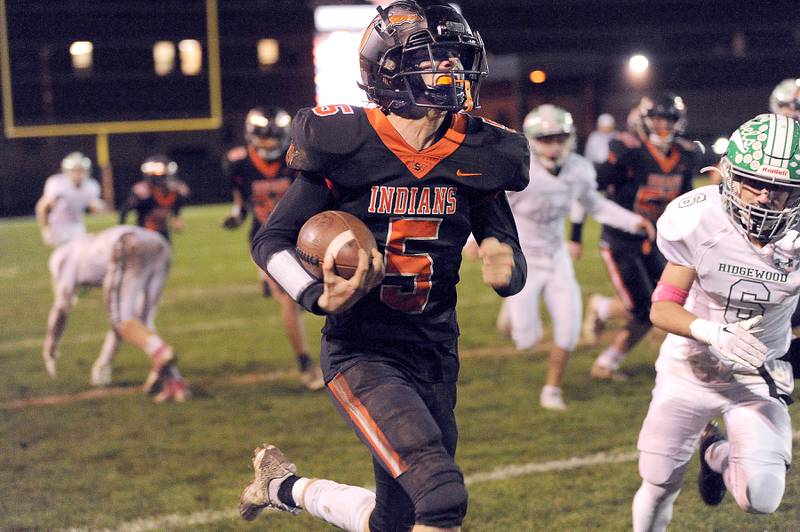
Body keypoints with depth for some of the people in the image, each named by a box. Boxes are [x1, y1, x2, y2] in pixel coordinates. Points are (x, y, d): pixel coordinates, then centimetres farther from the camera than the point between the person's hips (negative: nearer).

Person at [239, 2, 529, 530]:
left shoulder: (476, 157, 0)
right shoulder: (346, 145, -11)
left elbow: (513, 261, 8)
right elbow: (271, 240, -4)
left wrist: (506, 267, -16)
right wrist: (320, 295, -22)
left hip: (435, 356, 5)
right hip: (363, 352, -5)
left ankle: (284, 485, 39)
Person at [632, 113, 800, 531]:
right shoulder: (699, 220, -22)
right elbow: (662, 308, -19)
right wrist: (713, 332, -38)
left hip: (759, 376, 0)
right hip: (690, 370, 0)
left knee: (761, 497, -15)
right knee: (659, 486, 10)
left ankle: (718, 455, 20)